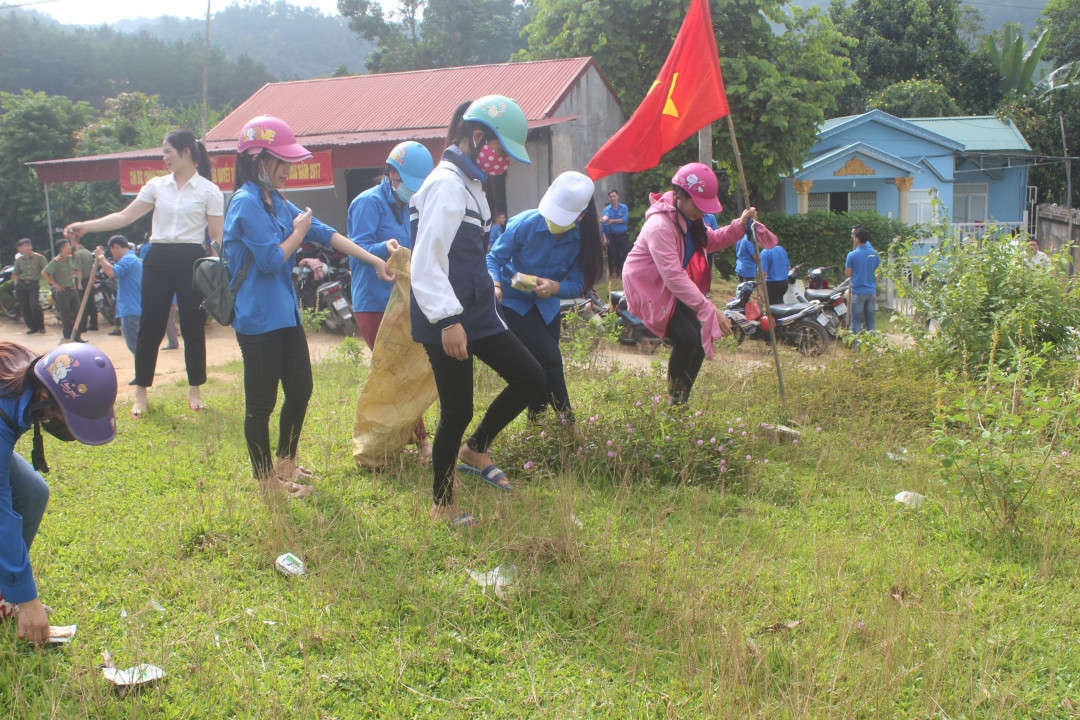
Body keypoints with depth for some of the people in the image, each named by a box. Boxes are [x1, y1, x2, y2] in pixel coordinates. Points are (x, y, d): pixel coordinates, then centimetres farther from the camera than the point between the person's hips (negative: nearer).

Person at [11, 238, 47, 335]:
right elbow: (15, 273, 19)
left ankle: (40, 326, -1)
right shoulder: (19, 260, 8)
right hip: (21, 285, 4)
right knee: (24, 307, 2)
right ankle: (31, 327, 15)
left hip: (34, 284, -4)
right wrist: (16, 283, 8)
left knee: (35, 306, -16)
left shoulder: (39, 257, -2)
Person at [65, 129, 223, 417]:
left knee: (193, 328, 2)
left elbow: (217, 237, -1)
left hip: (191, 261, -3)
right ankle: (140, 391, 13)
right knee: (150, 327, 2)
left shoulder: (209, 191, 0)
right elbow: (125, 216, 7)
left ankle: (195, 390, 17)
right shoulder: (156, 185, 10)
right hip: (158, 259, 3)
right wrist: (85, 226, -3)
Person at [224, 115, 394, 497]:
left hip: (285, 314, 10)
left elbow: (326, 233, 14)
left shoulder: (277, 201, 13)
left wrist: (375, 260, 13)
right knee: (261, 402, 1)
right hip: (258, 319, -10)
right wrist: (299, 232, -4)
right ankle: (267, 480, 13)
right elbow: (272, 259, -20)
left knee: (300, 389, 17)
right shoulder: (246, 204, -15)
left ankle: (285, 464, 34)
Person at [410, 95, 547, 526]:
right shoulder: (447, 185, -16)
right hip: (445, 320, -10)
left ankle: (475, 451, 25)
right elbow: (426, 263, -23)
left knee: (531, 381, 7)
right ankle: (441, 507, 17)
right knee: (457, 410, 0)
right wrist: (448, 320, -27)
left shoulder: (469, 184, 14)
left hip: (476, 313, 10)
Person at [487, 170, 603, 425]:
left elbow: (577, 284, -13)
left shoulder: (582, 239, -15)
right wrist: (495, 284, -36)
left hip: (547, 306, 4)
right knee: (550, 357, -16)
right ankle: (567, 423, 0)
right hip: (513, 301, -4)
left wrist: (554, 287, -34)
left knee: (543, 365, 11)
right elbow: (494, 258, -16)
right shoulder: (525, 224, -24)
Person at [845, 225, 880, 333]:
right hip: (871, 291, 5)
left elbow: (848, 273, -5)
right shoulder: (874, 253, 2)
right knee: (870, 321, 10)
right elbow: (877, 268, 15)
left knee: (856, 321, 0)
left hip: (858, 292, -5)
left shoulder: (852, 255, -12)